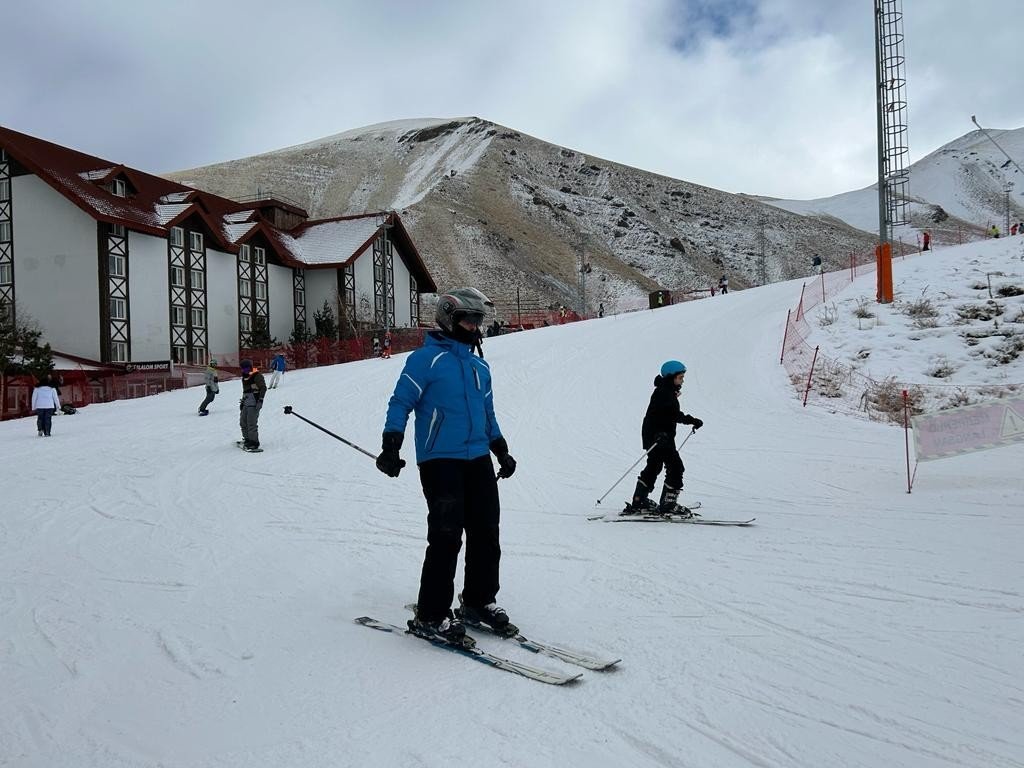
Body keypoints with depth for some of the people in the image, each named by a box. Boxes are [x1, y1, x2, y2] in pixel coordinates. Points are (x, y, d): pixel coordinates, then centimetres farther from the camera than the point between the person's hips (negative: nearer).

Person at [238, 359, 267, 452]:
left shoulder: (257, 376, -9)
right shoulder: (245, 377, 18)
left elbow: (263, 388, -15)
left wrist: (260, 399, -21)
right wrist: (242, 401, 29)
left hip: (254, 403, -10)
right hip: (246, 404, 10)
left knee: (251, 423, -12)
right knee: (243, 422, 15)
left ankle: (254, 443, -7)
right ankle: (247, 440, 28)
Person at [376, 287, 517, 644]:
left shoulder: (480, 366, 17)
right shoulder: (426, 358, -5)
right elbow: (401, 403, -8)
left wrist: (502, 451, 25)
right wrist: (390, 447, -17)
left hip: (478, 460, 7)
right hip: (440, 461, -7)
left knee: (486, 533, 9)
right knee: (446, 537, -8)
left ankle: (478, 602, 26)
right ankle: (430, 616, 5)